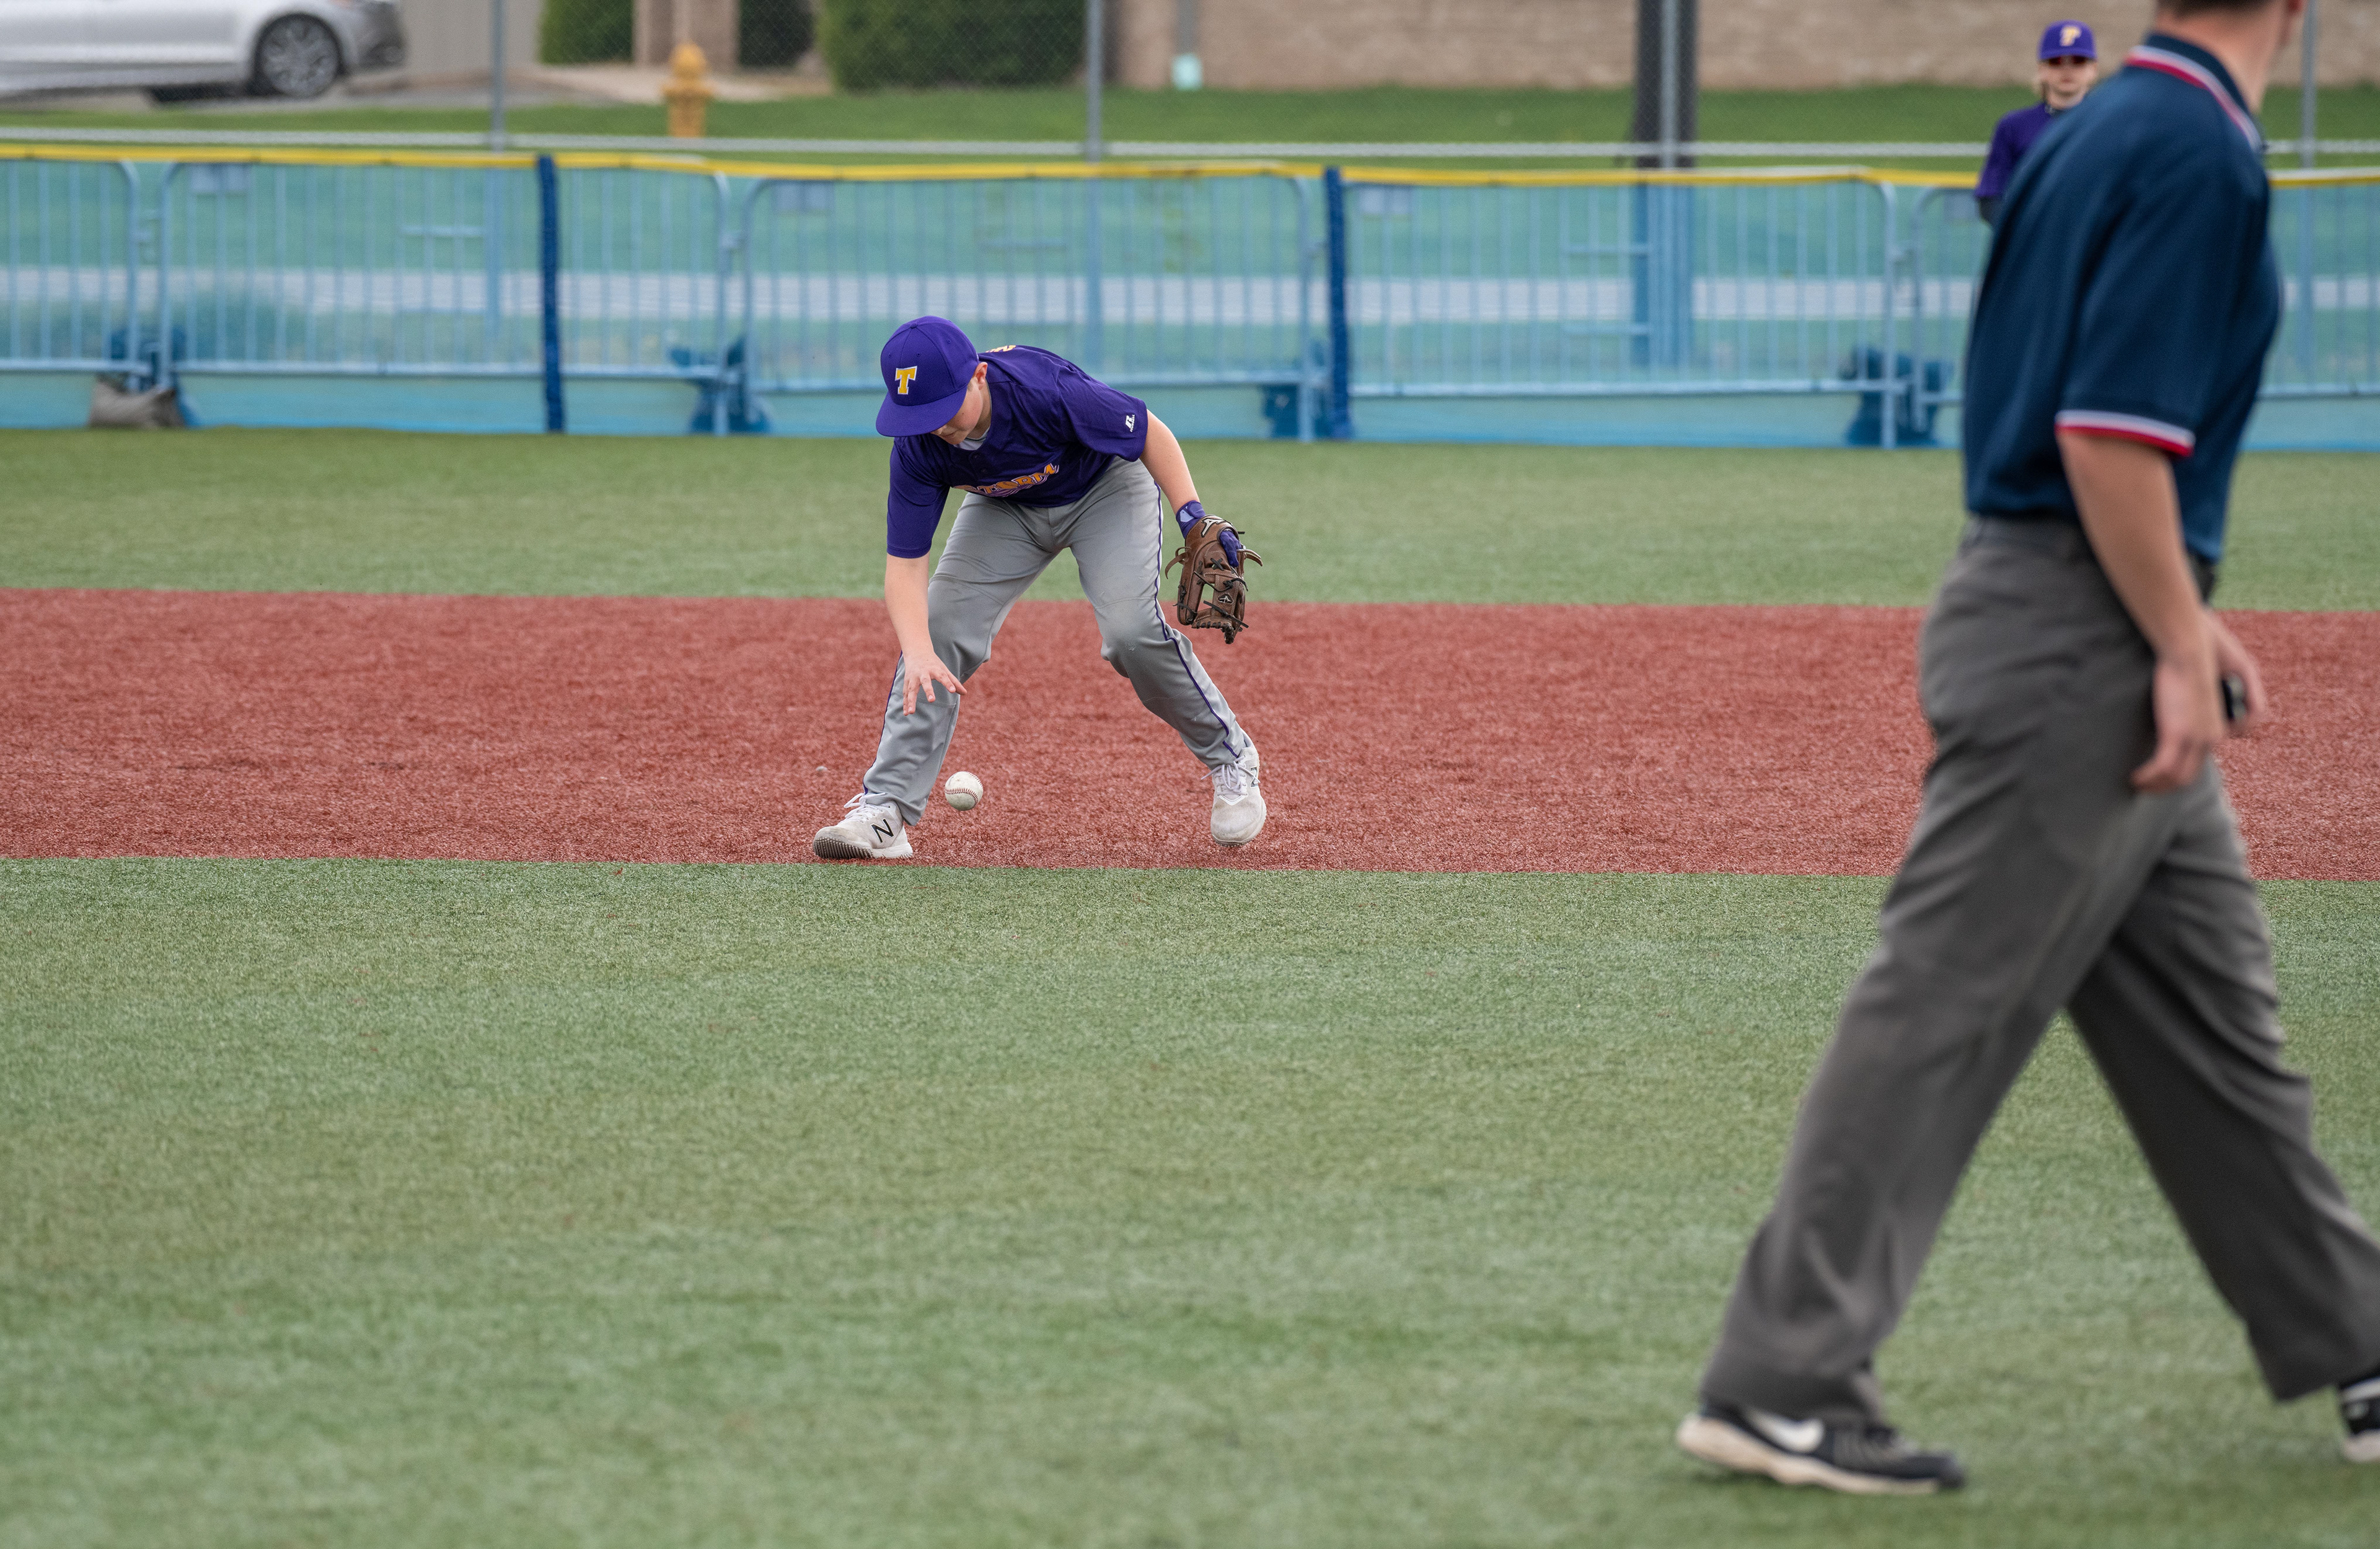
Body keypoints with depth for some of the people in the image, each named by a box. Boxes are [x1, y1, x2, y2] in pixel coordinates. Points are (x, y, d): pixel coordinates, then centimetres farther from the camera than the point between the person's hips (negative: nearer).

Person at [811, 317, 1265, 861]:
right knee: (939, 629, -12)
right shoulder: (918, 449, -28)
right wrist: (918, 654, -43)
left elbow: (1149, 433, -24)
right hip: (1007, 509, 4)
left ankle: (1229, 759, 1)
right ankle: (885, 810, -10)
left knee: (1131, 630, -22)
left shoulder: (1047, 392, -40)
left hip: (1106, 486, -4)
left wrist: (1193, 517, -30)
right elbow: (904, 563, -27)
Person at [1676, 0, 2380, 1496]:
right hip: (2079, 644, -10)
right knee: (1947, 1007, -8)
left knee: (2215, 1018, 14)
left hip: (2086, 640, 10)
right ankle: (1782, 1383, -6)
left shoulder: (2100, 132, 15)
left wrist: (2178, 612, 21)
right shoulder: (2202, 152, -15)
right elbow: (2105, 428, -22)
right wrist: (2179, 644, -17)